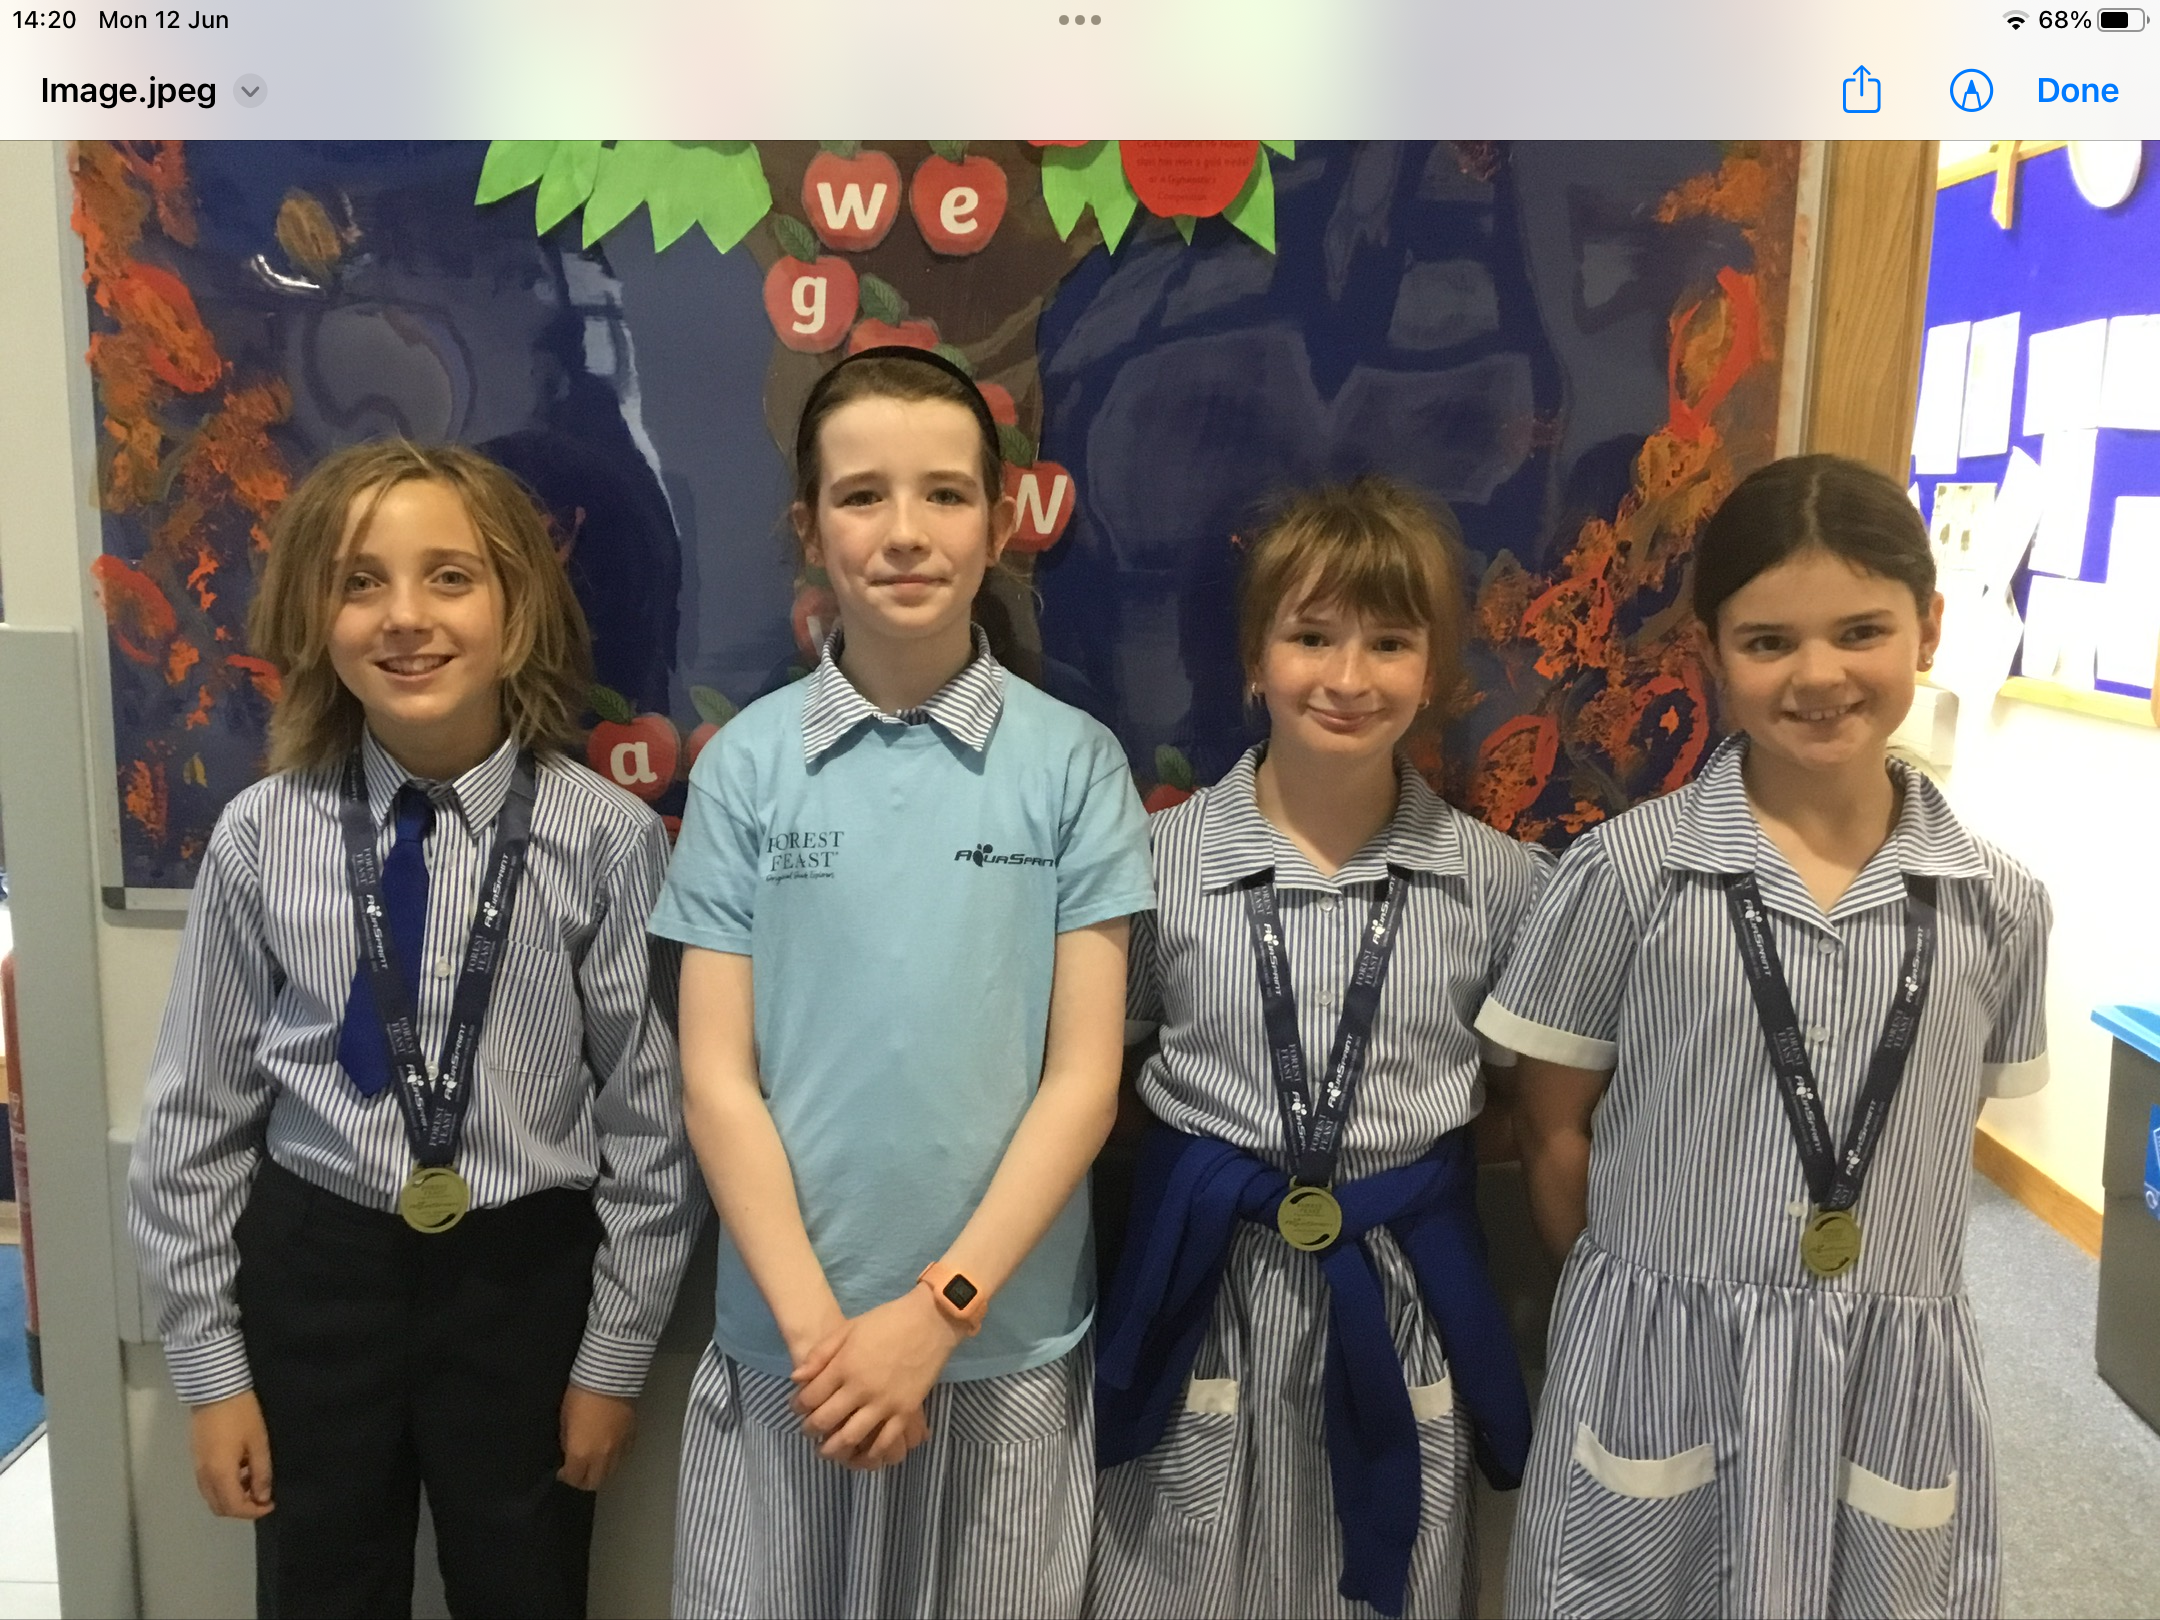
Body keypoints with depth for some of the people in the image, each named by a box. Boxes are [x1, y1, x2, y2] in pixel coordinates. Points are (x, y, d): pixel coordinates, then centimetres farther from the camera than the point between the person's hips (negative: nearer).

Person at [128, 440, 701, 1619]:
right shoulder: (261, 835, -9)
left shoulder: (608, 838, -14)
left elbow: (650, 1114, -7)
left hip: (527, 1276, -1)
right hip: (313, 1270, 1)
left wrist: (615, 1354, -2)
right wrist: (209, 1366, 2)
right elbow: (194, 1116, -1)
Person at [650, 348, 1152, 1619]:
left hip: (1008, 1338, 0)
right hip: (785, 1339, 1)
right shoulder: (748, 763, -4)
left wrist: (938, 1309, -11)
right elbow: (717, 1078, -4)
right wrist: (816, 1321, -10)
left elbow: (1084, 1076, -6)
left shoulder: (1074, 762, -5)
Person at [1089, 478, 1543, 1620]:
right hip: (1205, 1283, -1)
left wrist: (1416, 1137, -5)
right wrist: (1221, 1138, -6)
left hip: (1402, 1294, 1)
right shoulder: (1164, 858, -7)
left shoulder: (1497, 882, -4)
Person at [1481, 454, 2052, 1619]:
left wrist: (1863, 1301, 0)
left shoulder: (1998, 906, -2)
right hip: (1655, 1378, -2)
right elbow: (1556, 1133, -2)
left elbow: (1950, 1140, 8)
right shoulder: (1627, 871, -10)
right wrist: (1651, 1304, 0)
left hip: (1892, 1393, 2)